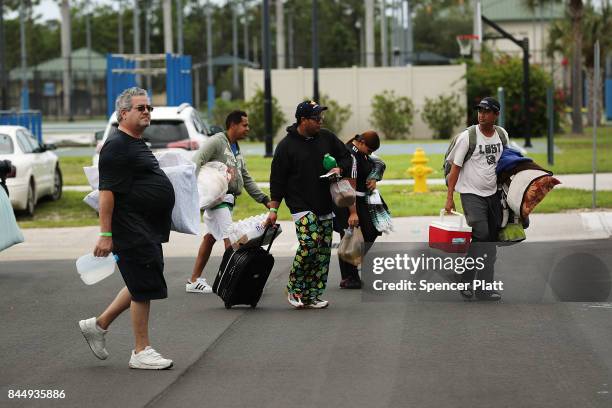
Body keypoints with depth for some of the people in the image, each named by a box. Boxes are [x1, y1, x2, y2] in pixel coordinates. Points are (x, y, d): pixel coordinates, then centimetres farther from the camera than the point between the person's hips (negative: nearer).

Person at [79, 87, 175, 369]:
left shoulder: (138, 144, 18)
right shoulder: (117, 146, -14)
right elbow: (107, 192, -19)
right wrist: (105, 234, -23)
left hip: (148, 230, 10)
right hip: (132, 231, -10)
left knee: (142, 286, 16)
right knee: (144, 287, -5)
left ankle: (98, 325, 27)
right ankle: (141, 352, 3)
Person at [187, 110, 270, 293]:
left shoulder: (236, 149, 21)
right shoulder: (216, 142, -7)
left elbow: (247, 179, 24)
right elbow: (196, 164, -17)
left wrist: (263, 199, 17)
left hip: (228, 200, 9)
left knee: (210, 237, 11)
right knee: (229, 238, -14)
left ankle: (194, 280, 16)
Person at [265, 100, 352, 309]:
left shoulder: (327, 137, 8)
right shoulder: (286, 145, -4)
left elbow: (346, 157, 21)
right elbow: (277, 179, -2)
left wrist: (339, 169, -2)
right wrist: (274, 208, -6)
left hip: (325, 207, 6)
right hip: (301, 206, -6)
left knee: (323, 251, 3)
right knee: (309, 244, -21)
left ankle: (313, 296, 9)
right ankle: (294, 289, -4)